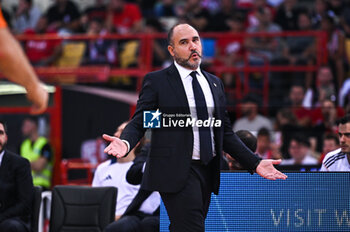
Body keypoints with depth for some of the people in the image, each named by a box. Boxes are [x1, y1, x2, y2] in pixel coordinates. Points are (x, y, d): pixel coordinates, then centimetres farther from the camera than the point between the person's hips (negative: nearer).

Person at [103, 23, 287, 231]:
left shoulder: (214, 83, 18)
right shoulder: (156, 81, 1)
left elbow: (225, 132, 19)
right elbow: (139, 123, -4)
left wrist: (255, 163, 11)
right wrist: (125, 143, -26)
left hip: (207, 172, 6)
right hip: (177, 173, -6)